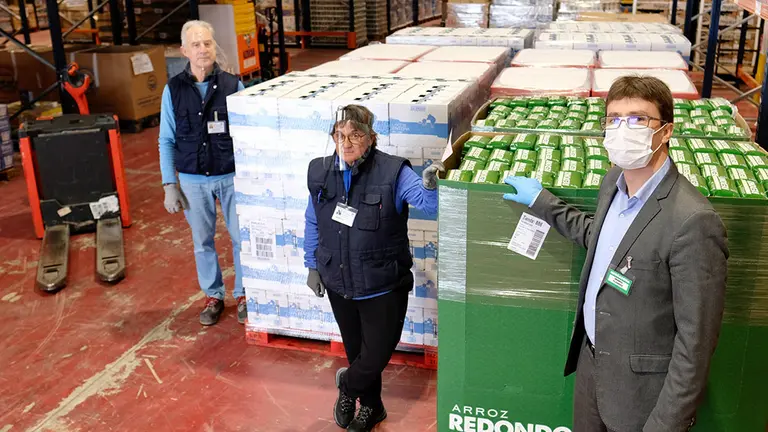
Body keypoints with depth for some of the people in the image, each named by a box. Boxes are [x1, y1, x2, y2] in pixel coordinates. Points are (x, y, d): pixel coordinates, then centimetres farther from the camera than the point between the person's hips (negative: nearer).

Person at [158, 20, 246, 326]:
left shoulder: (232, 85, -4)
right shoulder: (173, 90, -1)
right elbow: (167, 141, 2)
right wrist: (169, 185, -2)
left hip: (232, 177, -1)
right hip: (193, 181, 1)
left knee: (242, 238, 6)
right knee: (202, 242, 12)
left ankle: (243, 295, 25)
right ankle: (213, 296, 30)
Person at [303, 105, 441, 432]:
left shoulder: (392, 172, -17)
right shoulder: (320, 172, -4)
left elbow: (429, 203, -25)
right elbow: (313, 223, 9)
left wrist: (430, 185, -47)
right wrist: (312, 265, 12)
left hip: (383, 286, -4)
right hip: (339, 283, 4)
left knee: (377, 356, 6)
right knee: (356, 351, 21)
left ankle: (347, 385, 41)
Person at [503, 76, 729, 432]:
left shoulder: (692, 221, -28)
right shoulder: (615, 181, -2)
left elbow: (696, 340, -23)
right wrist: (542, 202, 20)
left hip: (640, 387, -7)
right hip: (591, 360, 7)